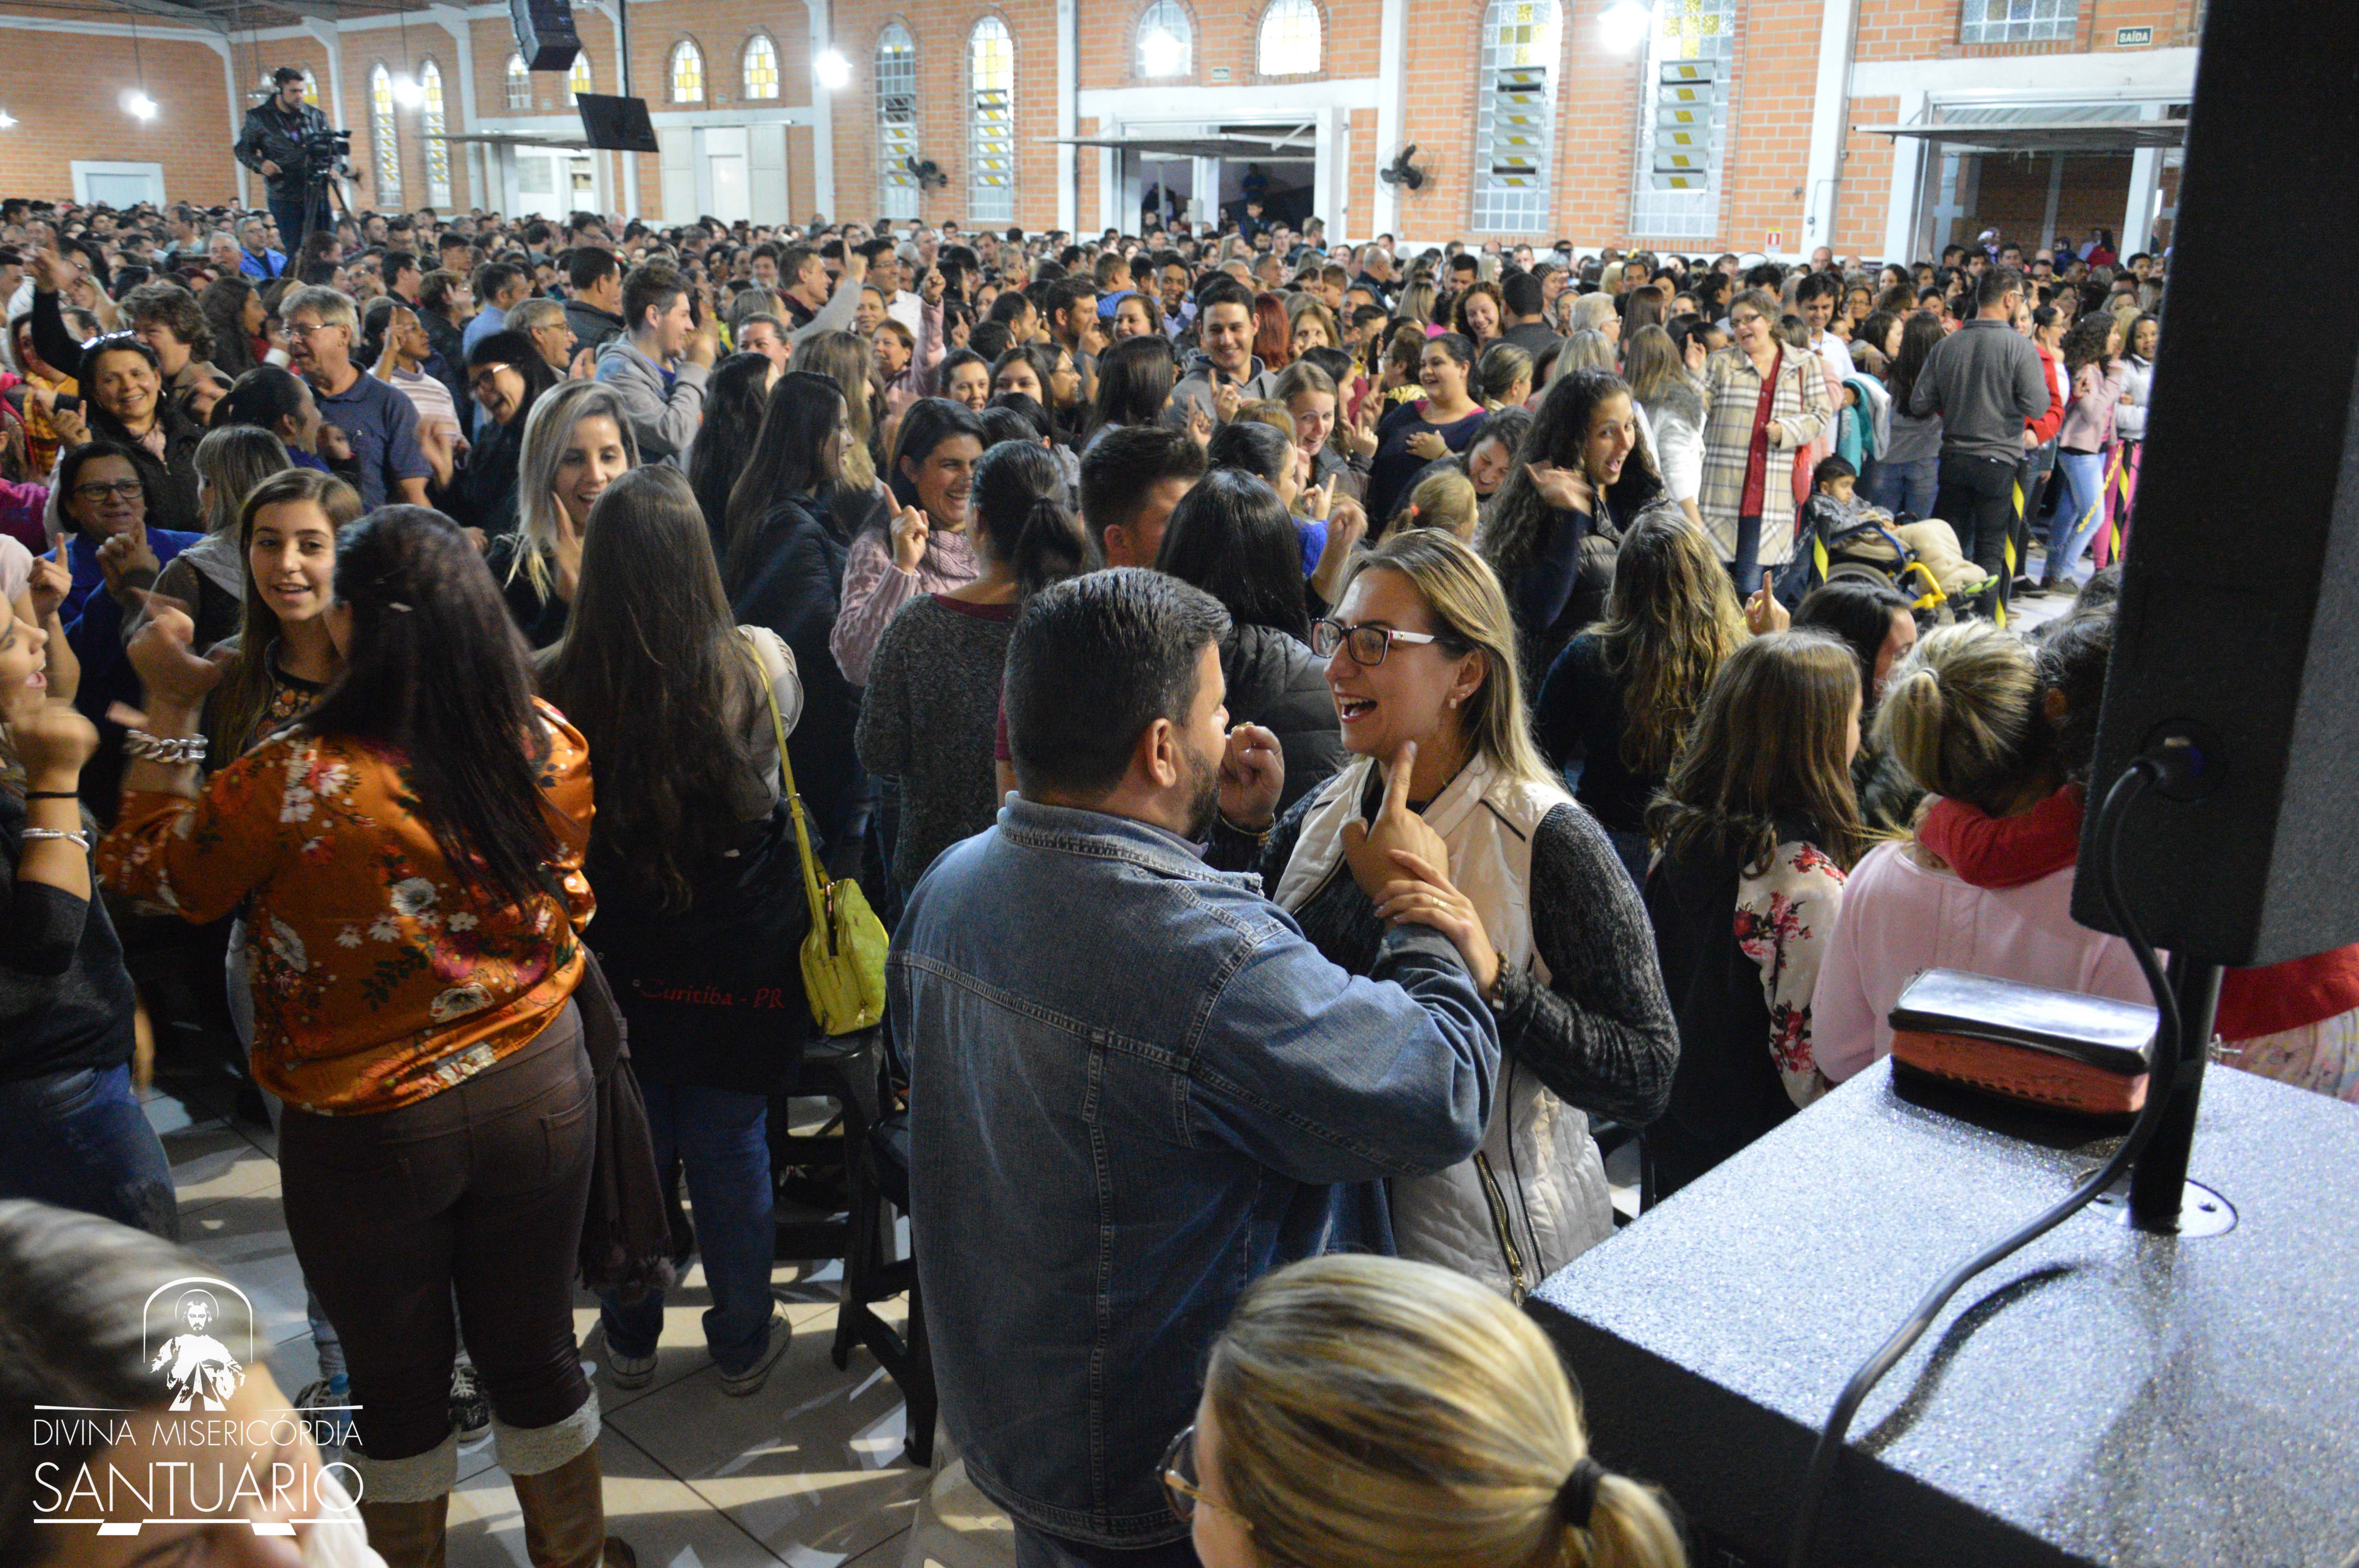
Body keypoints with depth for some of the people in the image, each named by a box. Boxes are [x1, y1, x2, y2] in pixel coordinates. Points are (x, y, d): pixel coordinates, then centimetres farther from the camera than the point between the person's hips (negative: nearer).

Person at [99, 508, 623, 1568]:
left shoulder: (297, 781, -24)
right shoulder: (550, 746, -12)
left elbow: (145, 870, -6)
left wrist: (171, 711, 0)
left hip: (367, 1129, -3)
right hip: (539, 1092, 3)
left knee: (400, 1385, 19)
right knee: (536, 1357, 21)